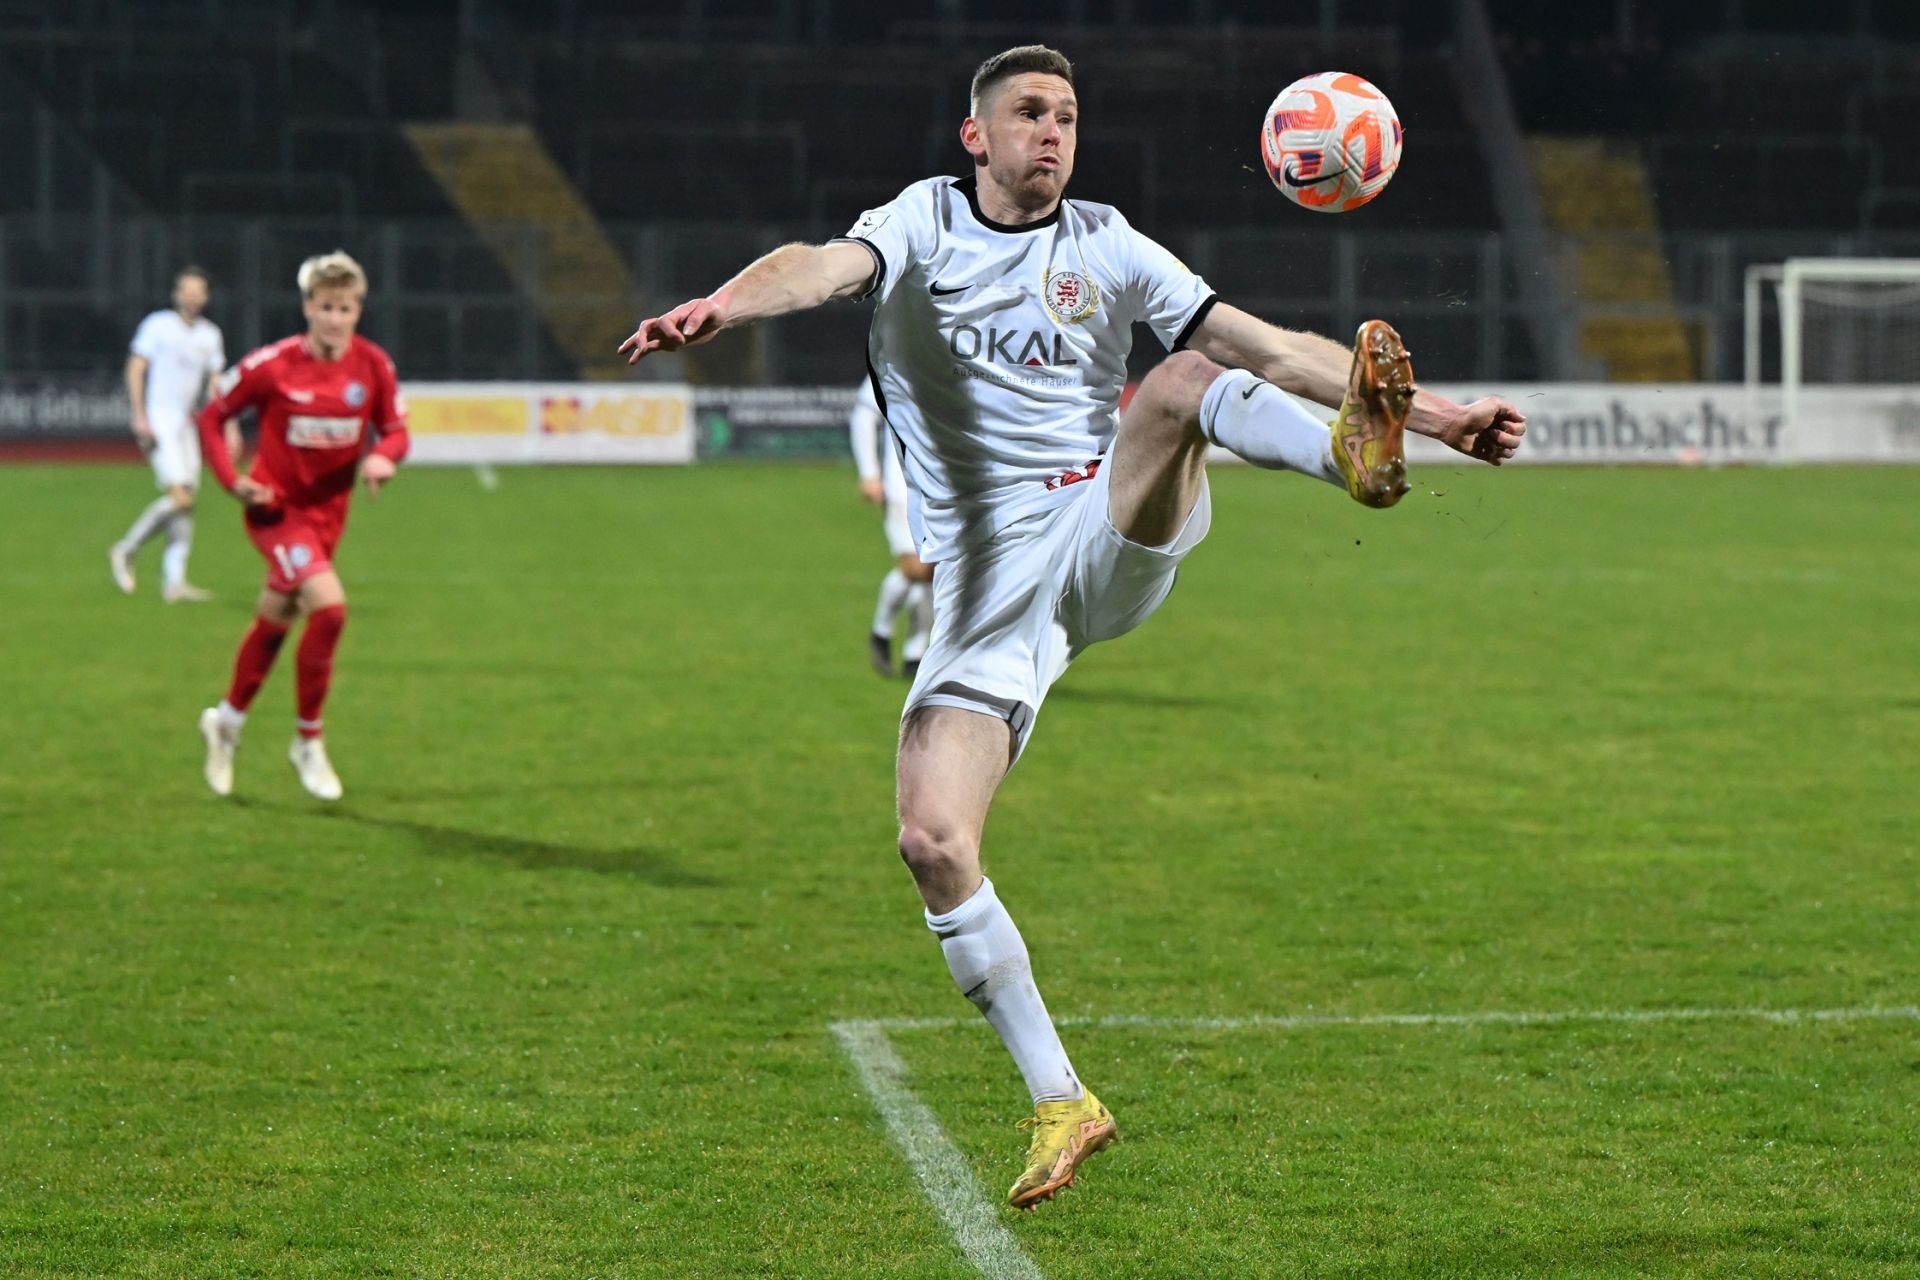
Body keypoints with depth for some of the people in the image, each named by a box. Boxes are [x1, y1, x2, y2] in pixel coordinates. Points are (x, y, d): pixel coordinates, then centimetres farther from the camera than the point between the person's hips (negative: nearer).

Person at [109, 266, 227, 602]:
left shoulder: (210, 334, 13)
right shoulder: (158, 325, -4)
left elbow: (215, 382, 18)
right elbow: (135, 369, -6)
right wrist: (140, 416, -14)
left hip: (186, 423, 7)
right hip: (158, 421, -7)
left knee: (186, 503, 0)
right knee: (179, 497, -18)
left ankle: (174, 582, 2)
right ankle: (125, 552, -2)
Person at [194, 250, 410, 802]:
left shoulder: (374, 366, -8)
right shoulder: (273, 365, -17)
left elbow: (396, 431, 2)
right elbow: (211, 416, -5)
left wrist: (383, 456, -21)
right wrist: (233, 480, -16)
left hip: (328, 510, 5)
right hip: (276, 506, -5)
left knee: (274, 622, 18)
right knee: (329, 606, -23)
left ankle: (227, 721, 43)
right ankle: (308, 744, -8)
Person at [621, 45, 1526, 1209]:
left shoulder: (1106, 249, 10)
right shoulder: (925, 222, 7)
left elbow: (1270, 348, 9)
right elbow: (825, 266, -16)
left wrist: (1442, 415, 1)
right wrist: (719, 305, -38)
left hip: (1111, 536, 0)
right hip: (987, 596, 0)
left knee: (1182, 380, -28)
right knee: (933, 839, -14)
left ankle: (1358, 454, -59)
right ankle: (1060, 1104, -3)